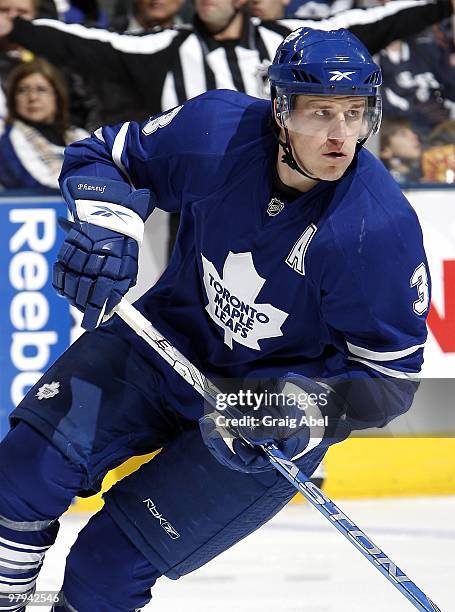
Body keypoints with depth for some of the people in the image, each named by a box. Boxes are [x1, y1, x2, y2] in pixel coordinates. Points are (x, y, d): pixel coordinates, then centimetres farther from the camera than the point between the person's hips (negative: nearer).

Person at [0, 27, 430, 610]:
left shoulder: (381, 227, -27)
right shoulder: (215, 130, -18)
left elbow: (390, 374, -16)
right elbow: (104, 156, 0)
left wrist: (301, 410, -31)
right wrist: (104, 229, -19)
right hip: (165, 344, 4)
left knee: (110, 564, -9)